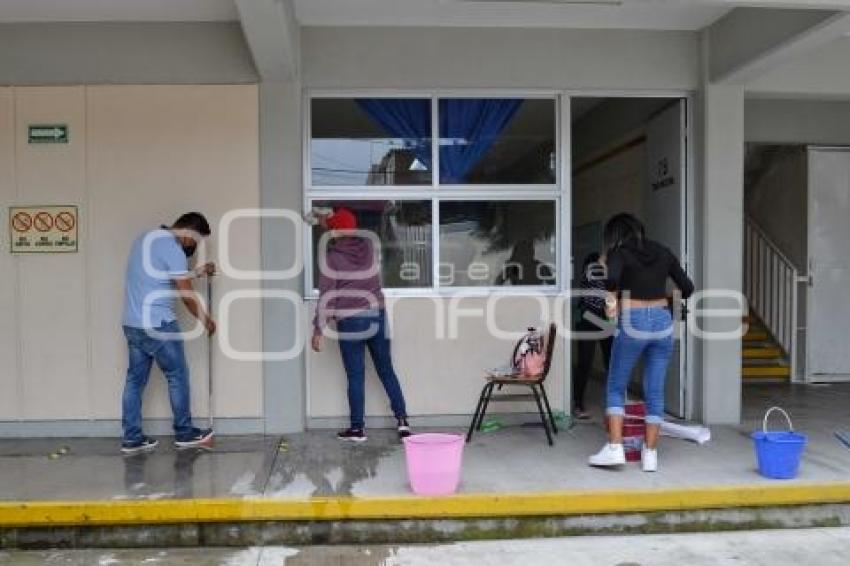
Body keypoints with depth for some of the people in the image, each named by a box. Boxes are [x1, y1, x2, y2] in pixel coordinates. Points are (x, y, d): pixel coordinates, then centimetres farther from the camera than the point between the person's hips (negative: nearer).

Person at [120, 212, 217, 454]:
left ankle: (132, 438, 15)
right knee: (178, 376, 4)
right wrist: (205, 319, 4)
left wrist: (198, 272, 29)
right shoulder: (173, 249, -15)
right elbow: (187, 295, -11)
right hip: (157, 325, -9)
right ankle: (184, 433, 14)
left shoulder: (147, 238, 13)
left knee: (135, 379, 11)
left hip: (132, 324, 9)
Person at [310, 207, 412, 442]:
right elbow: (352, 238, 29)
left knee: (356, 376, 4)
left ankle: (357, 428, 13)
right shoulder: (368, 246, 3)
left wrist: (318, 329, -4)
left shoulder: (332, 257, -9)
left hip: (351, 322, -4)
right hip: (377, 317, 4)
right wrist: (328, 223, 39)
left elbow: (326, 296, -10)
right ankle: (402, 421, 10)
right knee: (387, 371, 12)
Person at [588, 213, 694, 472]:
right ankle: (650, 454, 13)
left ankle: (615, 448, 4)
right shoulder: (663, 252, 10)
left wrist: (611, 298, -8)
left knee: (616, 387, 10)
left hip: (633, 323, -4)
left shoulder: (619, 253, -3)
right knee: (655, 392, 9)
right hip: (662, 320, 4)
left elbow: (613, 278, -25)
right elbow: (687, 288, 12)